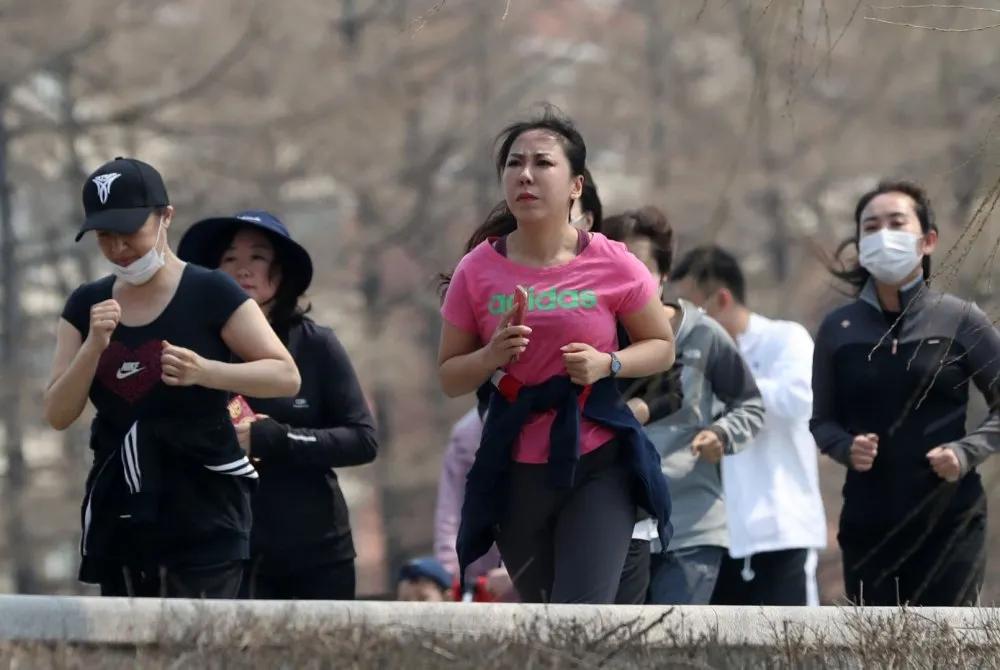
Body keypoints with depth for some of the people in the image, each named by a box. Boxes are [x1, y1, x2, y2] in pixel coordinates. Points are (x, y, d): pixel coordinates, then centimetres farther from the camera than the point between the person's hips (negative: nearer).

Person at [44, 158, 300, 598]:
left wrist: (204, 371, -22)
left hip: (203, 520, -5)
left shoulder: (210, 293, -4)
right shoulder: (87, 305, 10)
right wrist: (94, 346, -12)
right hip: (119, 518, 5)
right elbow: (58, 415, 5)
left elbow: (287, 376, -6)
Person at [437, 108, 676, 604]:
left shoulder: (612, 265, -7)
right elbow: (448, 377, 6)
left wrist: (607, 364, -13)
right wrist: (492, 357, -15)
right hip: (516, 470, 3)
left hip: (598, 463, -3)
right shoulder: (478, 271, -3)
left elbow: (662, 347, 7)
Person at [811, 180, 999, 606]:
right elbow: (822, 419, 12)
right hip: (868, 523, 3)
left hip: (949, 522, -3)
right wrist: (845, 447, -9)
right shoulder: (839, 329, 5)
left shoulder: (959, 321, -2)